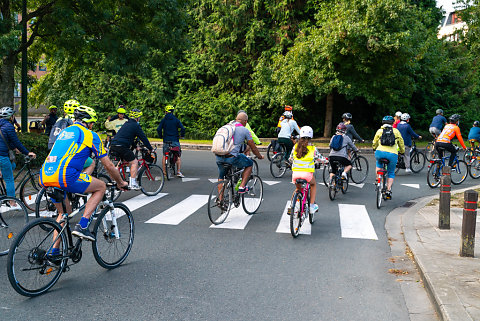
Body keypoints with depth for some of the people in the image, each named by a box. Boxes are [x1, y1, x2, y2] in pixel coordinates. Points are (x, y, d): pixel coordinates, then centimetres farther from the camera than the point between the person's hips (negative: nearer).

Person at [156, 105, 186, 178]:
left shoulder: (163, 120, 2)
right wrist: (182, 135, 7)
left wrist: (160, 136, 10)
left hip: (166, 141, 1)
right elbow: (183, 128, -10)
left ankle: (164, 172, 9)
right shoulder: (176, 120, 1)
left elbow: (158, 129, -6)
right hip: (175, 140, -1)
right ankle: (178, 172, 0)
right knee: (178, 156, 9)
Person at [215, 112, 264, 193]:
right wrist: (260, 156, 33)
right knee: (250, 164, 20)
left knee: (221, 176, 28)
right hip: (231, 157, -5)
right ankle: (242, 187, 13)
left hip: (218, 157, 5)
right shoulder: (244, 130, 5)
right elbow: (253, 147, 13)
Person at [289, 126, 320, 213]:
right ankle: (312, 205, 21)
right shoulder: (313, 148, 3)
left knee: (298, 189, 30)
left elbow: (291, 159, 18)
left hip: (295, 173, 2)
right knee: (313, 184, 30)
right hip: (307, 173, -2)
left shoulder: (295, 146, 8)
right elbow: (319, 159, 13)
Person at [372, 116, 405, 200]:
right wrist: (402, 151, 43)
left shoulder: (379, 131, 15)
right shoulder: (396, 131, 16)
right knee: (391, 173, 18)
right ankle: (388, 190, 6)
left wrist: (375, 148, 45)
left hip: (380, 152, 0)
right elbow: (401, 144, 25)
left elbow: (374, 145, 23)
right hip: (392, 154, 0)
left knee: (379, 164, 34)